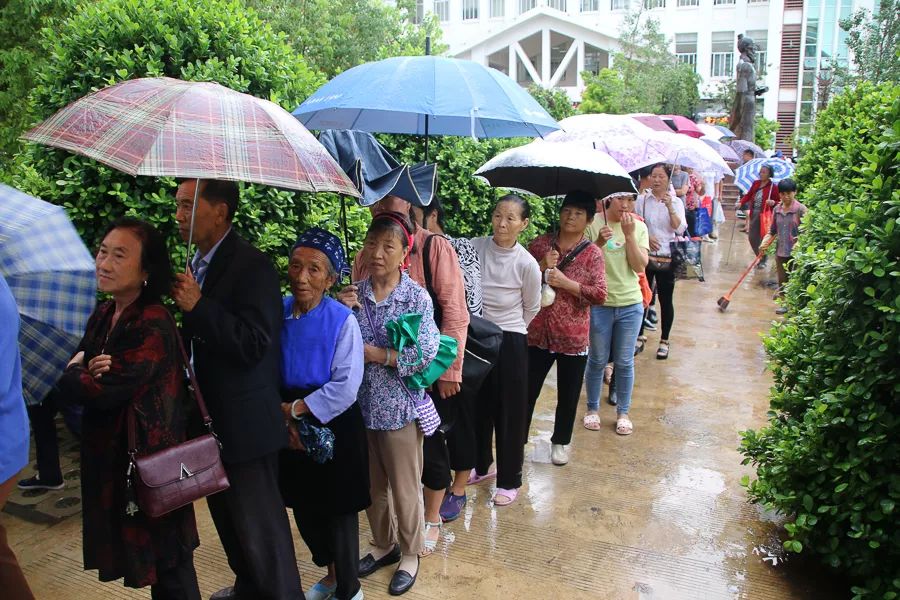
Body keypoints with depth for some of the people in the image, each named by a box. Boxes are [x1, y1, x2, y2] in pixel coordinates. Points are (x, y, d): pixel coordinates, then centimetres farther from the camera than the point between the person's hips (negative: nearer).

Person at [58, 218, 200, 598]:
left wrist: (76, 371, -3)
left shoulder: (152, 325, -21)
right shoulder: (102, 316, 7)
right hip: (109, 456, 9)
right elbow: (75, 372, 8)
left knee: (166, 565, 7)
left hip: (149, 458, -8)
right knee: (137, 553, 20)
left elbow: (103, 393, -23)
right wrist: (88, 371, -15)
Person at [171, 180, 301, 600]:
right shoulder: (198, 263, 9)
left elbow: (254, 344, -27)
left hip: (244, 422, -10)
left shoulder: (252, 267, -19)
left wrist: (198, 306, -28)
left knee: (259, 525, 3)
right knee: (226, 515, 25)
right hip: (210, 419, 10)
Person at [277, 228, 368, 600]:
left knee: (338, 510, 10)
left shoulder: (342, 320, -19)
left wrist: (294, 409, -15)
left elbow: (345, 388, -20)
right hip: (290, 427, 5)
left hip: (333, 426, -5)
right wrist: (283, 418, -10)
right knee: (303, 507, 20)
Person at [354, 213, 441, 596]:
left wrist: (372, 353, -18)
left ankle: (410, 554, 34)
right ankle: (383, 544, 42)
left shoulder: (417, 298, -10)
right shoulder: (353, 293, 0)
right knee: (372, 485, 20)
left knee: (404, 488, 12)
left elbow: (425, 354, -19)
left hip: (399, 407, -4)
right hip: (361, 405, 4)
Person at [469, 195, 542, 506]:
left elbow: (531, 308, 1)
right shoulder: (473, 248, -10)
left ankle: (509, 480, 25)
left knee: (510, 411, 8)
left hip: (510, 342, -3)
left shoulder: (527, 264, -16)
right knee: (478, 405, 18)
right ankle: (481, 466, 40)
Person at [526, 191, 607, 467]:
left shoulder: (592, 253, -3)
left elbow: (600, 294, -12)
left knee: (568, 394, 13)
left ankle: (560, 441, 35)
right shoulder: (540, 244, 2)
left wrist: (564, 282, -19)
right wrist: (541, 266, -15)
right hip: (537, 332, 1)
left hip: (573, 336, -1)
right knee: (527, 390, 8)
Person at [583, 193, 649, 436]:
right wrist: (599, 242, -25)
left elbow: (640, 266, -8)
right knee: (597, 360, 11)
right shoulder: (593, 224, -8)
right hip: (599, 303, -2)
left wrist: (629, 235, -16)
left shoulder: (639, 227, 1)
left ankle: (623, 412, 27)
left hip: (630, 304, 2)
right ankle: (592, 408, 29)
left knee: (624, 362, 11)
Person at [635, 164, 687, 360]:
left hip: (667, 258, 0)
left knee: (666, 300, 5)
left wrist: (670, 207, -21)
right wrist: (646, 237, -14)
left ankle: (664, 341, 17)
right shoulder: (642, 200, 2)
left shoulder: (676, 202, 2)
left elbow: (680, 229, -10)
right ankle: (639, 336, 21)